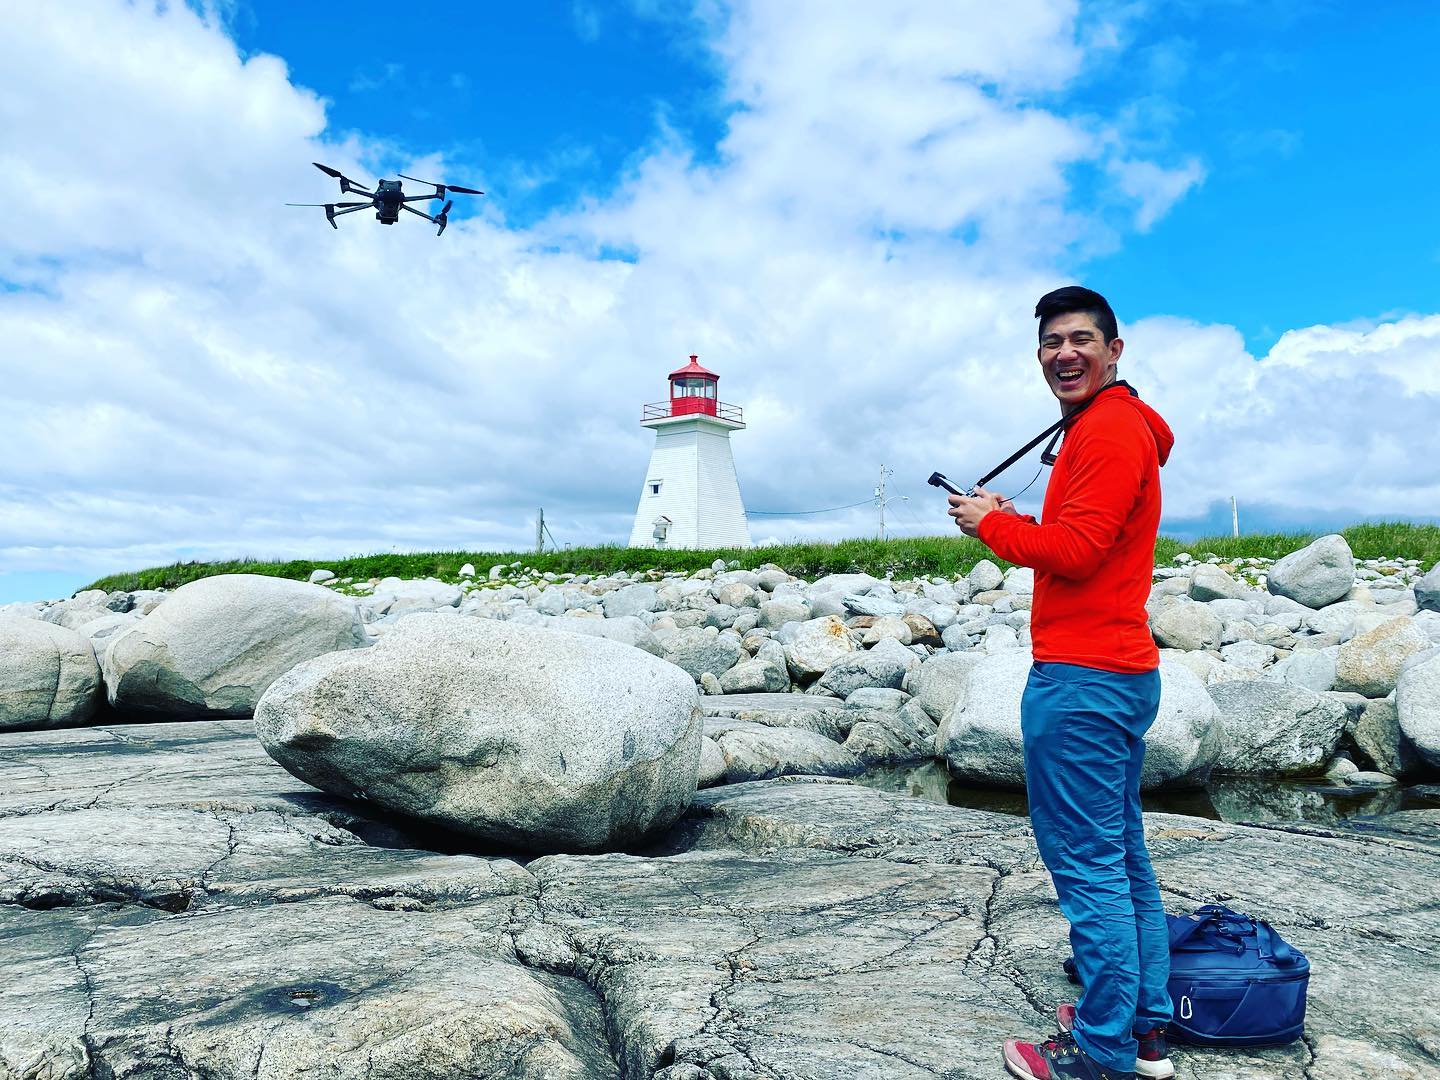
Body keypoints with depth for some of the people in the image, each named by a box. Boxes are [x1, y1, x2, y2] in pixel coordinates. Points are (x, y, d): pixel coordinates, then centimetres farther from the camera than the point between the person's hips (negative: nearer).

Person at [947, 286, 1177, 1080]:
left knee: (1087, 864, -3)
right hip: (1123, 671, 11)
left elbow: (1074, 549, -20)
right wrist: (1018, 523, 11)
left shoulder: (1108, 430, -12)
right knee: (1122, 853, 17)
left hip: (1080, 678, -11)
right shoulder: (1120, 425, 20)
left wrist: (992, 524, -7)